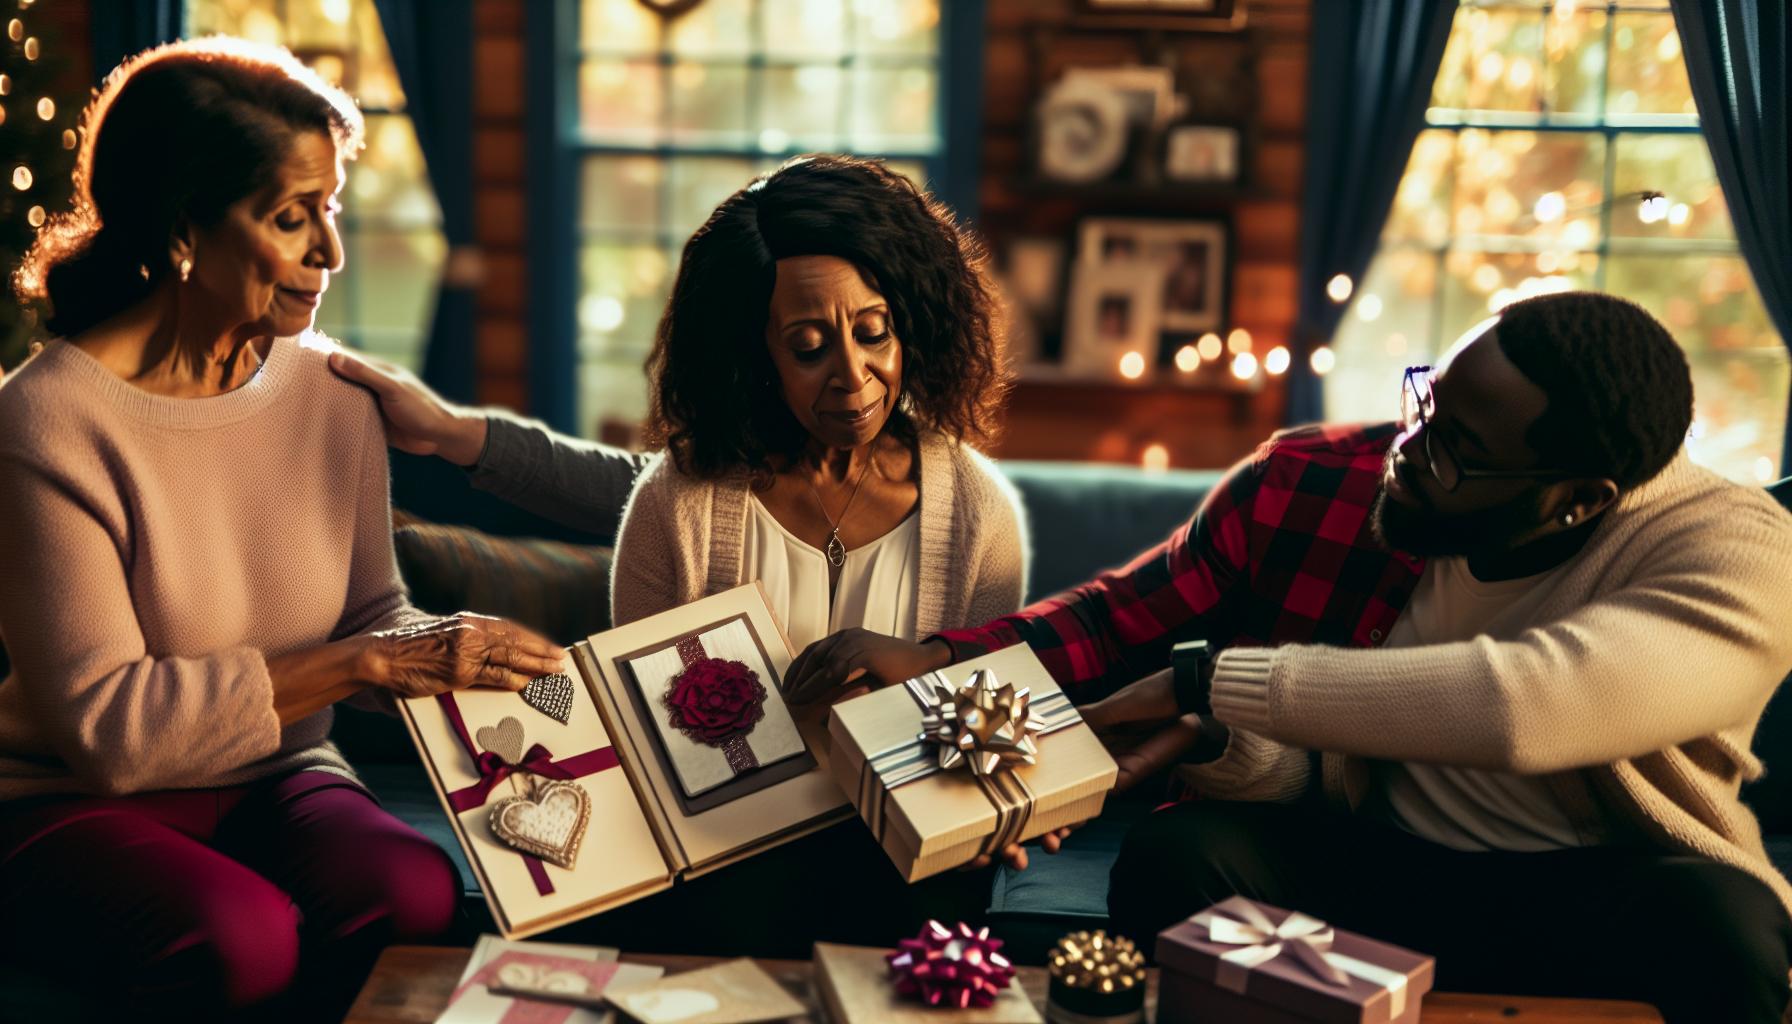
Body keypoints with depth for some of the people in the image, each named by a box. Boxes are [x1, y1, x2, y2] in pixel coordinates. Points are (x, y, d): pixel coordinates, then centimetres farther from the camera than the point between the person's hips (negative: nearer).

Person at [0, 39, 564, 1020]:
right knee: (241, 939, -35)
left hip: (278, 781, 4)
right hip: (81, 807, -4)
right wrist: (365, 664, -23)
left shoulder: (331, 393, 2)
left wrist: (448, 648, -15)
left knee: (416, 895, -30)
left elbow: (375, 611, 9)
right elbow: (105, 724, -19)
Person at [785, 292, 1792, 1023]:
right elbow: (1130, 612, 2)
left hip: (1614, 888, -1)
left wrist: (1211, 683, -34)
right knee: (1177, 855, -26)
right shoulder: (1308, 485, -11)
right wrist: (939, 659, -16)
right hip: (1377, 862, 2)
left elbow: (1524, 704, -39)